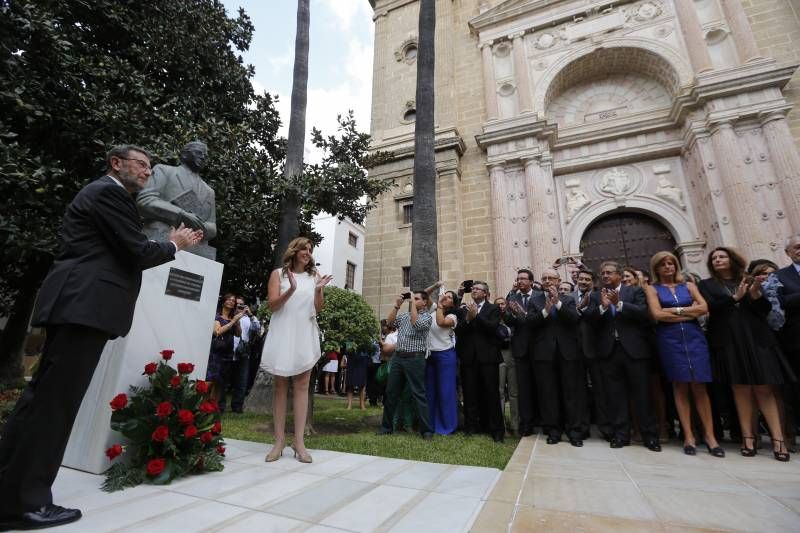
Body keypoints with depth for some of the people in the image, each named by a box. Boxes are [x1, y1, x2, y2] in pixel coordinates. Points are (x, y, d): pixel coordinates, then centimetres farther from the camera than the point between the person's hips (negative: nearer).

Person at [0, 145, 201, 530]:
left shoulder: (101, 192, 25)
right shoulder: (109, 192, -6)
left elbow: (124, 252, 22)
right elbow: (138, 252, -13)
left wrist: (170, 243, 21)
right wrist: (174, 245, 4)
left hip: (77, 303, 11)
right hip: (86, 304, -11)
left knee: (44, 394, 13)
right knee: (55, 398, -6)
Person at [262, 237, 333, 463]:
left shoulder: (314, 275, 10)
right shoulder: (278, 273, 6)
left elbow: (318, 308, 7)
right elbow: (272, 305, -3)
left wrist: (319, 290, -12)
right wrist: (291, 291, -20)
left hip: (305, 334, 1)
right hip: (282, 333, -1)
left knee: (302, 385, -1)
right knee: (280, 385, 3)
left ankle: (299, 440, 4)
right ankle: (279, 440, 10)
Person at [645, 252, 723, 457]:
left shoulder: (688, 285, 13)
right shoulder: (652, 289, 5)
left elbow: (704, 308, 0)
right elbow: (657, 314, -9)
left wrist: (676, 310, -5)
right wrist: (689, 313, -4)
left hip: (694, 337, 2)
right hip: (670, 340, -2)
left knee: (699, 386, 1)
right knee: (680, 386, 2)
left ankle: (710, 436, 9)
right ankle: (688, 436, 7)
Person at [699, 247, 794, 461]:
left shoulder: (748, 281, 13)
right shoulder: (707, 285, 7)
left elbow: (766, 308, 7)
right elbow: (709, 307, -6)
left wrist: (756, 295, -12)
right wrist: (735, 297, -14)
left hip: (756, 338, 1)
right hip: (729, 342, -1)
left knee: (764, 388, -1)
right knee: (741, 388, 1)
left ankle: (777, 438, 3)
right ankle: (748, 436, 6)